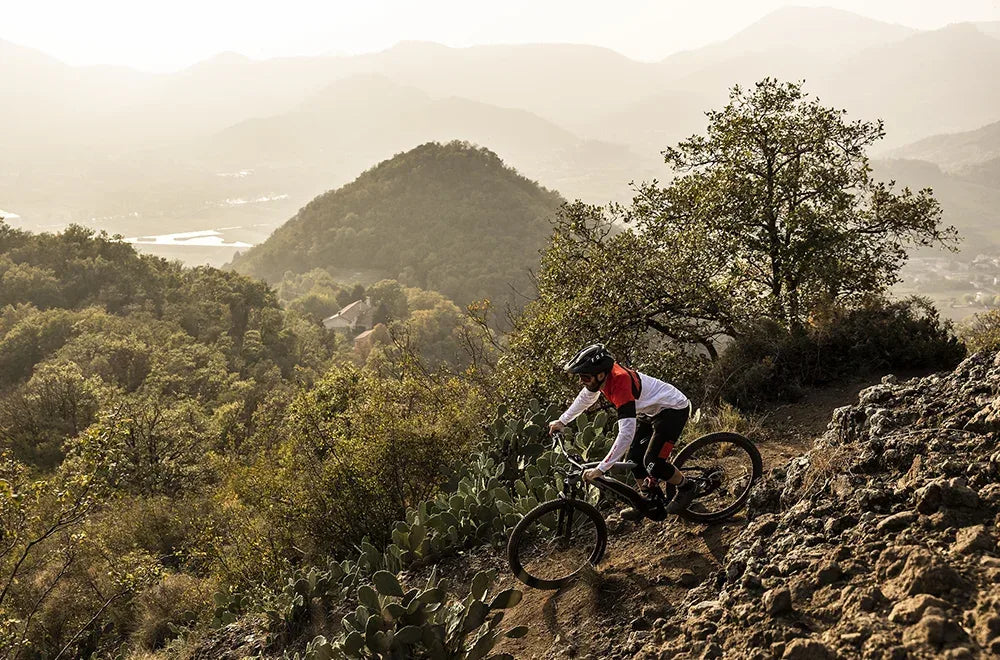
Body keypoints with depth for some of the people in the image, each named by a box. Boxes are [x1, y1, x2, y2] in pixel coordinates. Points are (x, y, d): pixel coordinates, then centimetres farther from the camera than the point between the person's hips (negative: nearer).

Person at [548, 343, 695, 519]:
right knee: (634, 458, 5)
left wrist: (601, 469, -42)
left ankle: (686, 488, 10)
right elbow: (586, 397, 12)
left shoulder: (620, 384, -38)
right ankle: (650, 499, 23)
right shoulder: (601, 374, -13)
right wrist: (562, 421, 17)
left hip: (674, 409, -9)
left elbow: (626, 434, -42)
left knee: (652, 462, -15)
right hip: (653, 410, 9)